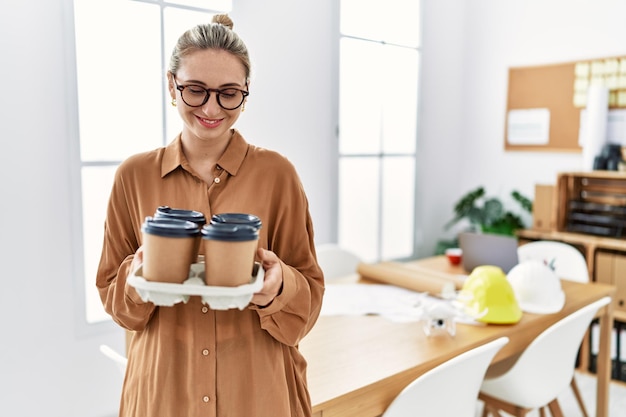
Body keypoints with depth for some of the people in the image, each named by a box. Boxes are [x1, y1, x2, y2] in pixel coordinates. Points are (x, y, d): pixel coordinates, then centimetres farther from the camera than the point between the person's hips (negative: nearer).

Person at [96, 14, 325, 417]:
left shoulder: (276, 173, -8)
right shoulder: (134, 175, -3)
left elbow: (310, 291, -2)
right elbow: (110, 289, 5)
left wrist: (280, 286, -23)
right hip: (162, 384, 2)